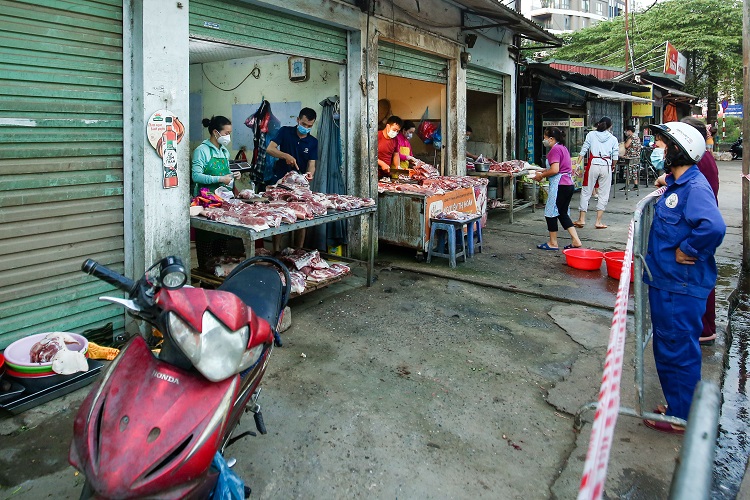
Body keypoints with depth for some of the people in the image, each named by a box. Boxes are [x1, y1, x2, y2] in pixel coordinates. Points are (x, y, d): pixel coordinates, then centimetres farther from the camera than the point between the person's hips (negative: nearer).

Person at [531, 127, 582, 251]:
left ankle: (553, 243, 10)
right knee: (563, 213, 15)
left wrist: (541, 175, -8)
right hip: (569, 184, 10)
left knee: (551, 212, 2)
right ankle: (576, 241, 12)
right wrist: (543, 172, 15)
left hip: (560, 186, -10)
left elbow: (554, 170, -22)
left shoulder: (555, 150, -12)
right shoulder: (563, 148, 18)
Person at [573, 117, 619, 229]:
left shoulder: (591, 134, 6)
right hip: (606, 166, 1)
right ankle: (598, 222, 7)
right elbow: (615, 157, 6)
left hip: (593, 165, 0)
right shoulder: (613, 139, 8)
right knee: (603, 194, 7)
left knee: (586, 192, 7)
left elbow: (583, 150, -1)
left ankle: (581, 219, 7)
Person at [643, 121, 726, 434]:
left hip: (681, 288, -10)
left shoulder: (695, 187, -20)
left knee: (677, 350, 3)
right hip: (666, 282, 10)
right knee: (669, 348, 21)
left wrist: (687, 250, -24)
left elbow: (713, 226, -37)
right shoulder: (677, 185, 10)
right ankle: (678, 406, 37)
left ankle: (682, 417, 20)